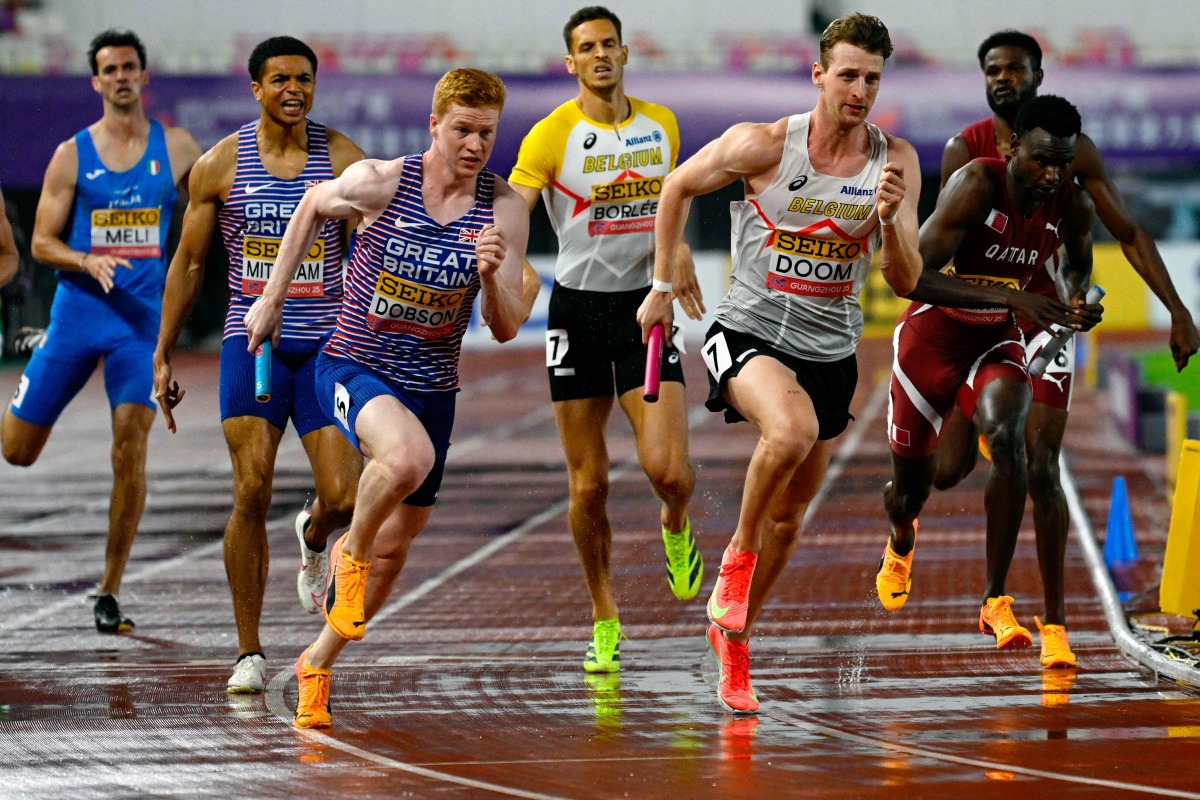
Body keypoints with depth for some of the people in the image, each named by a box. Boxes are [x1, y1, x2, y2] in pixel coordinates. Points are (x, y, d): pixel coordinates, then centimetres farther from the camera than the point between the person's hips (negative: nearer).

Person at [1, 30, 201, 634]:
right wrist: (88, 262, -16)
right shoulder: (72, 154, 2)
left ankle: (109, 592, -4)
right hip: (78, 311, 0)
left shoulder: (176, 149, 5)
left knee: (130, 451, -12)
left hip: (143, 318, 0)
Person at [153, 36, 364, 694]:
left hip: (327, 343, 1)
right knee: (252, 493, -12)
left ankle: (313, 538, 31)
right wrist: (163, 356, 9)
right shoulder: (220, 164, 3)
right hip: (252, 340, -1)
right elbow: (188, 263, 10)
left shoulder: (343, 158, 2)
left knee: (344, 498, -9)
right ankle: (249, 652, -3)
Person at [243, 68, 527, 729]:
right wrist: (272, 298, 13)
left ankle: (317, 663, 35)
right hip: (354, 369, -4)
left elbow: (506, 329, -6)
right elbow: (313, 207, 9)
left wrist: (492, 276, -27)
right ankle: (349, 551, -7)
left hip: (432, 387, 4)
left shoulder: (504, 209, -7)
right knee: (409, 455, -37)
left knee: (393, 548, 12)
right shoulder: (378, 183, -13)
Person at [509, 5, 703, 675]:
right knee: (589, 486, 1)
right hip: (578, 306, -2)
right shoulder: (552, 136, -8)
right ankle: (605, 620, 19)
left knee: (668, 470, -15)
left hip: (645, 304, 2)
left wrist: (677, 247, 8)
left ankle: (677, 529, 22)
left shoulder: (661, 125, 5)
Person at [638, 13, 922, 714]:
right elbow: (679, 187, 3)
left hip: (831, 353, 4)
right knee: (792, 427, -36)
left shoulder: (895, 162, -6)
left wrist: (890, 220, -25)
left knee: (788, 515, 13)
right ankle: (737, 556, -13)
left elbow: (906, 282, -6)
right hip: (749, 334, -4)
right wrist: (661, 287, 4)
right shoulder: (763, 147, -14)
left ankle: (733, 637, 36)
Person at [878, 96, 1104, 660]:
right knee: (912, 482, 11)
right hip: (932, 335, -2)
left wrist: (1077, 304, -11)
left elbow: (1077, 260, 12)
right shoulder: (977, 185, -28)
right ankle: (900, 541, 53)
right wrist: (1011, 297, -42)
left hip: (996, 339, 2)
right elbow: (910, 275, -34)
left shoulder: (1074, 206, -13)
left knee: (1008, 439, -29)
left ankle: (995, 602, -21)